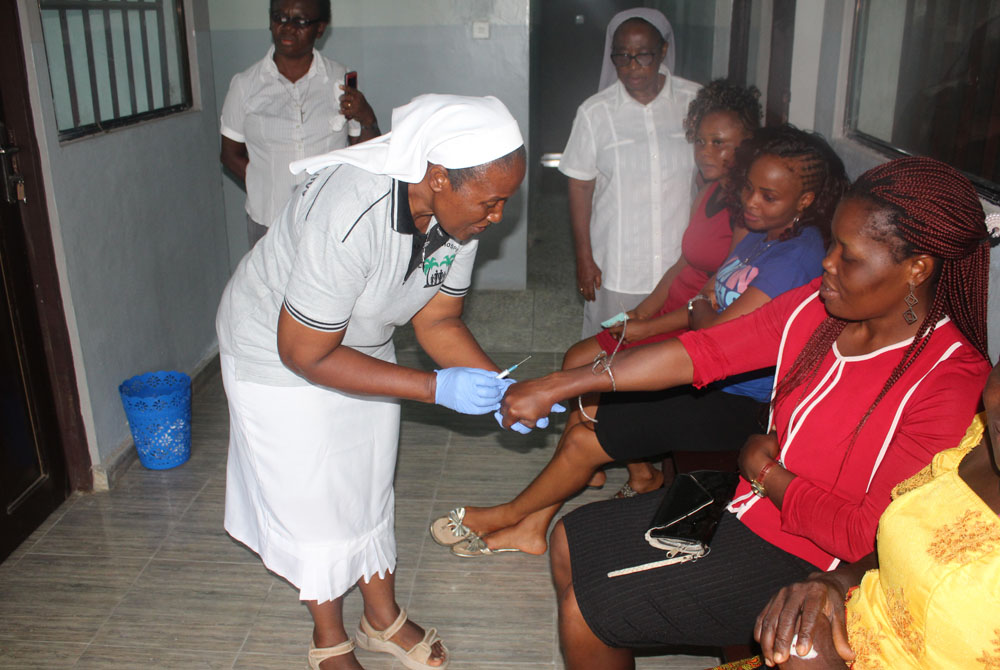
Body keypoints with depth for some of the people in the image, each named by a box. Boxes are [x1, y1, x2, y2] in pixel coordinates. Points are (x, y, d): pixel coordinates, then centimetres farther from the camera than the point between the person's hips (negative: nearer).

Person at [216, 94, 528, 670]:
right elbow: (304, 353, -32)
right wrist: (434, 388, -34)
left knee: (370, 489, 17)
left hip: (363, 345, 6)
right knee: (312, 501, 7)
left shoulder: (460, 210, -19)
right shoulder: (348, 218, -41)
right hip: (277, 350, -6)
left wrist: (499, 387, -25)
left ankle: (384, 619, 38)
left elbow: (437, 320, -8)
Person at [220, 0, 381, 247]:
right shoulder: (245, 85, 2)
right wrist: (268, 190, -4)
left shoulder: (342, 80, 2)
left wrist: (367, 119, -15)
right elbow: (231, 154, 9)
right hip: (267, 221, 0)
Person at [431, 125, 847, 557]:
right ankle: (530, 528, 17)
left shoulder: (796, 257, -22)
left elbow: (719, 333, -26)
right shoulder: (762, 234, 8)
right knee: (582, 415, 3)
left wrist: (696, 310, -3)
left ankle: (510, 514, 17)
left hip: (737, 404, -9)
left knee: (583, 442, -8)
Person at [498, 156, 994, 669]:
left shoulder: (950, 382, -25)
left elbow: (867, 537, -24)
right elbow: (701, 352, -7)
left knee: (584, 610, -7)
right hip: (744, 503, 7)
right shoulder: (817, 306, -7)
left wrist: (766, 472, -11)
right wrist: (552, 387, -8)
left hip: (803, 562, -7)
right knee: (570, 542, 11)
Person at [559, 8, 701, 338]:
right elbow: (580, 187, 0)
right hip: (616, 270, -1)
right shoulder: (595, 112, -4)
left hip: (682, 264, 1)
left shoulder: (695, 102, -1)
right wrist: (584, 259, -1)